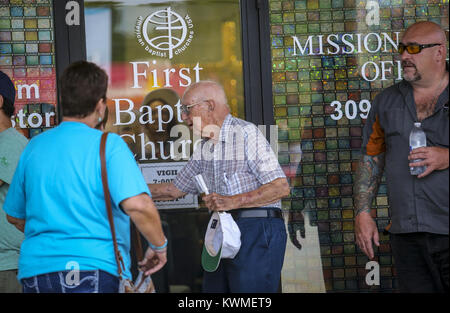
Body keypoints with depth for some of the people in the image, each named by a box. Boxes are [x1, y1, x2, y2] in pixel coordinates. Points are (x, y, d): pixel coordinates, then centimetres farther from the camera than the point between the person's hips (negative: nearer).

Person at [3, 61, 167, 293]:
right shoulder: (108, 145, -6)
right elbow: (138, 205, -19)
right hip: (93, 267, -6)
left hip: (33, 273, 6)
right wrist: (159, 246, -2)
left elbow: (14, 216, 20)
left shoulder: (34, 147, 10)